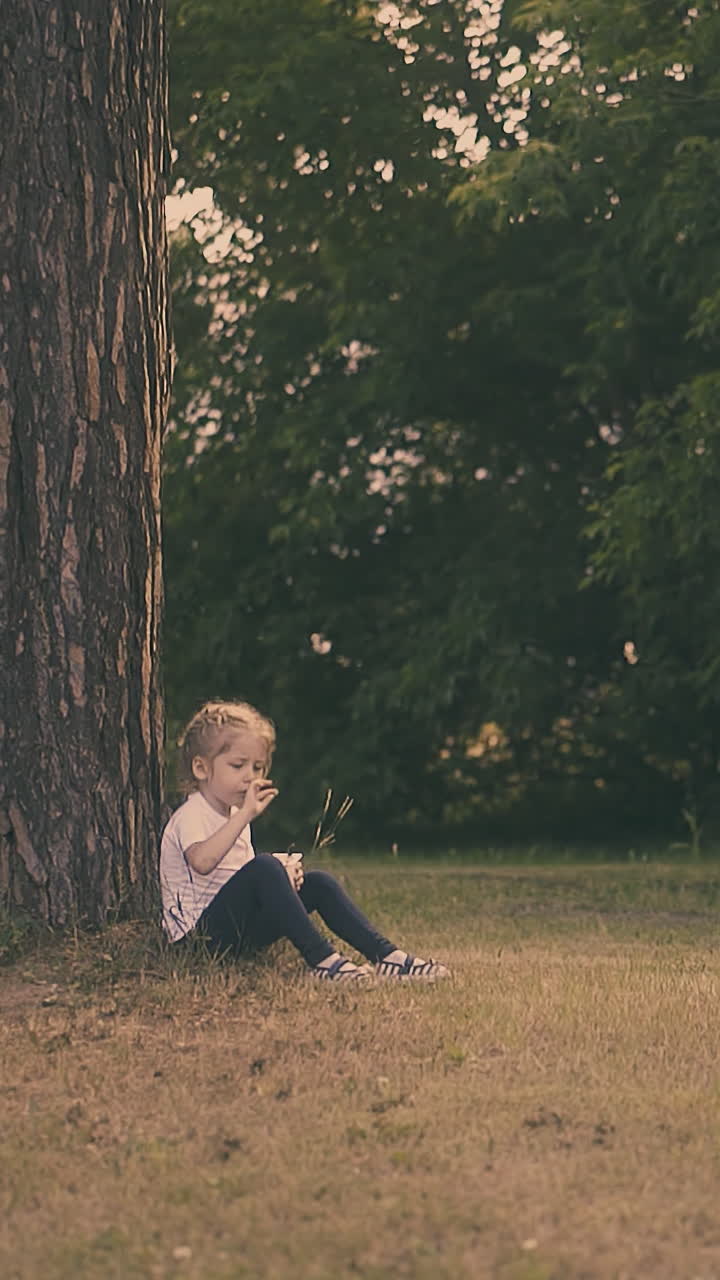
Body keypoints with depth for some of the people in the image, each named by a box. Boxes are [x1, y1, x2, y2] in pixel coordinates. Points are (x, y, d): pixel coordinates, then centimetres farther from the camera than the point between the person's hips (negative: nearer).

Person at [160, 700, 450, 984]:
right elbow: (202, 862, -36)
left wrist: (283, 868, 1)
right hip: (207, 931, -10)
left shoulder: (234, 815, 18)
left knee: (318, 882, 0)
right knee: (263, 867, -31)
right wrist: (246, 815, -37)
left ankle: (384, 954, -10)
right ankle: (321, 959, -33)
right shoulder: (191, 817, -13)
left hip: (244, 928, 10)